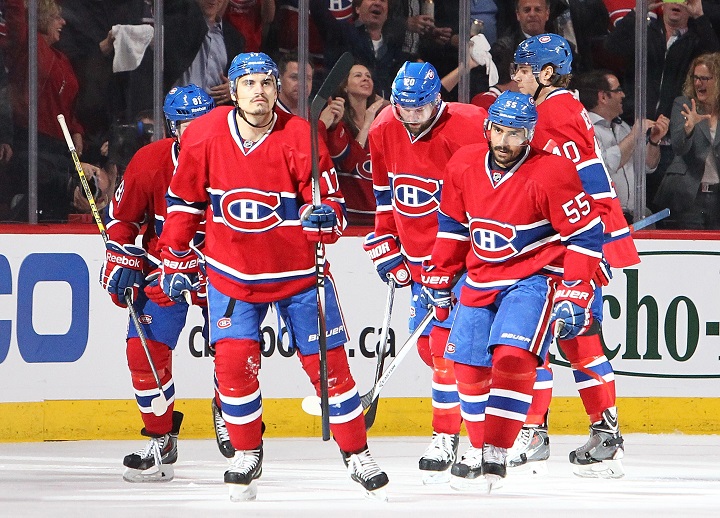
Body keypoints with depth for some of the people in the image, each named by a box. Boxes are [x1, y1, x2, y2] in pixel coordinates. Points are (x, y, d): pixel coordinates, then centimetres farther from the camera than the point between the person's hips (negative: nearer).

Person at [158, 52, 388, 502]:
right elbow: (183, 200, 6)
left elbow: (332, 204, -11)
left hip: (297, 270, -1)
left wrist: (325, 216, -35)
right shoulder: (203, 137, -8)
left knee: (327, 362, 1)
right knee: (233, 362, -8)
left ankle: (357, 455, 15)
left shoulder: (301, 138, -15)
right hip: (232, 274, 1)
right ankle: (247, 455, 11)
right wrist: (177, 260, 9)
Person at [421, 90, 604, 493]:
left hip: (533, 278, -6)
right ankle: (478, 449, 25)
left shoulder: (551, 174, -19)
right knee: (469, 364, 7)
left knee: (512, 357, -23)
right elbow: (453, 223, 14)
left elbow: (586, 234, -14)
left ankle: (497, 454, -16)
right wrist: (440, 275, 17)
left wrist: (575, 294, -18)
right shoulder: (464, 166, -3)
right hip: (481, 279, 6)